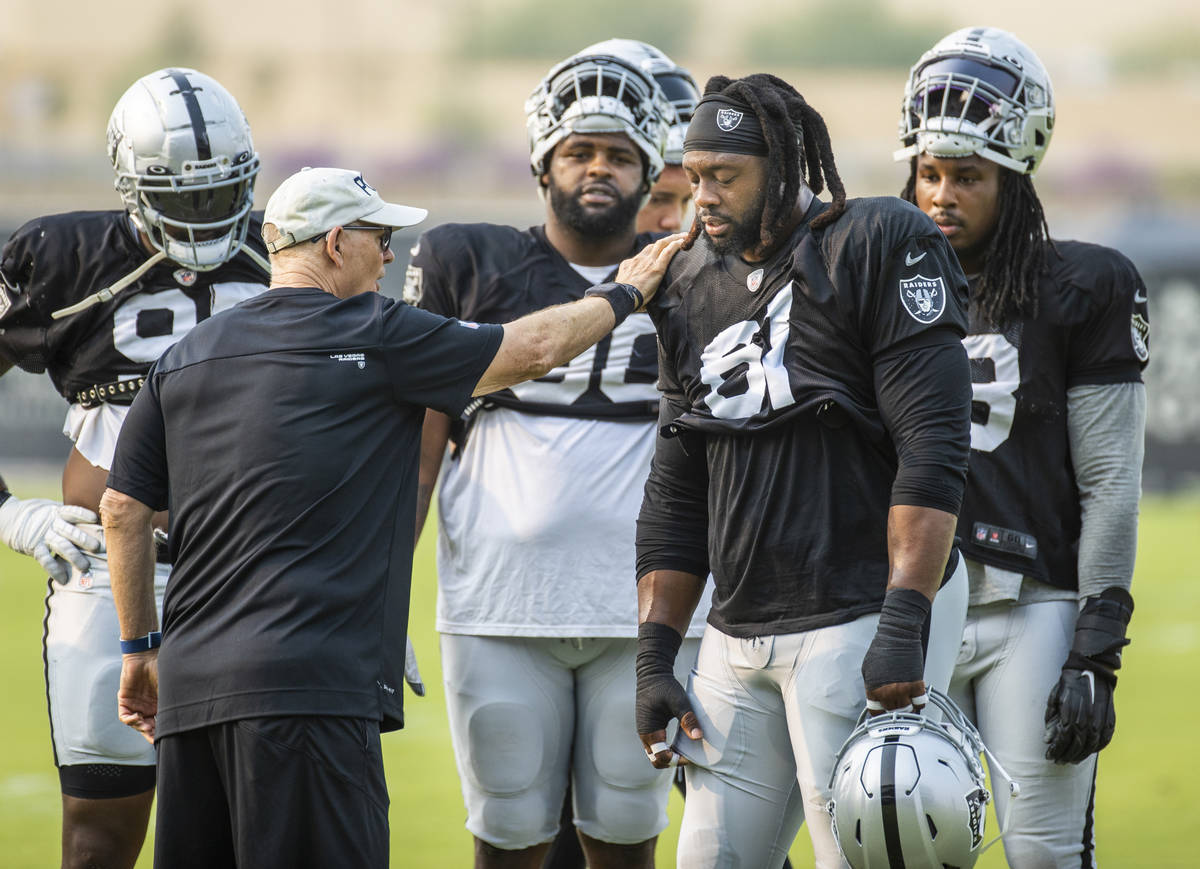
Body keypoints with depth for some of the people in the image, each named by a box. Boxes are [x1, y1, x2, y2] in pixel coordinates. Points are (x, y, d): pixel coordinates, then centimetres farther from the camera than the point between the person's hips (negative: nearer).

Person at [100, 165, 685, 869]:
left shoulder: (184, 360, 15)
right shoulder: (374, 339, -2)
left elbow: (124, 510, 17)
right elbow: (534, 349, 7)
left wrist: (141, 646, 27)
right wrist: (625, 294, 24)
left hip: (192, 680, 7)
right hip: (306, 680, -7)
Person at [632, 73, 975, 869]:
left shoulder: (879, 250, -8)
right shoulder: (696, 291, 14)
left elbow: (931, 450, -14)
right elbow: (676, 496, 19)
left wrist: (903, 628, -21)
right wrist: (655, 657, 12)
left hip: (860, 621, -7)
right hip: (739, 638, 7)